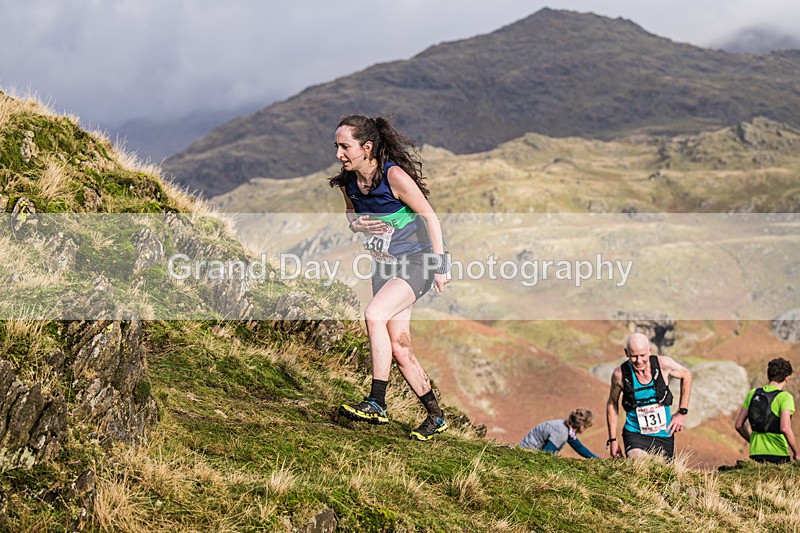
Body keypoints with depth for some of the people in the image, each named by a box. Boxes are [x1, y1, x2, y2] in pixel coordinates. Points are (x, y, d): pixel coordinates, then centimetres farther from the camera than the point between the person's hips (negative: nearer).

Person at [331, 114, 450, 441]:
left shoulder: (393, 175, -22)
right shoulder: (348, 181, -3)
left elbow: (429, 216, -15)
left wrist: (440, 266, -13)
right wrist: (354, 224, -7)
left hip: (417, 261, -7)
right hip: (385, 265, 7)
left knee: (374, 316, -28)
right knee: (398, 348, 3)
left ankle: (376, 404, -25)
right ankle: (436, 417, 17)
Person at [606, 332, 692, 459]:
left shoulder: (663, 364, -12)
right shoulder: (620, 374, -13)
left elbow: (686, 375, 9)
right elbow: (612, 404, 4)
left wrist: (682, 412, 6)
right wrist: (612, 440, 6)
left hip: (664, 435, 3)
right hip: (635, 433, -3)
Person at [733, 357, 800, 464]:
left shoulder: (752, 394, 9)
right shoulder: (784, 397, -6)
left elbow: (738, 425, 11)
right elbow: (785, 428, -18)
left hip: (755, 454, 5)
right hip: (778, 455, -5)